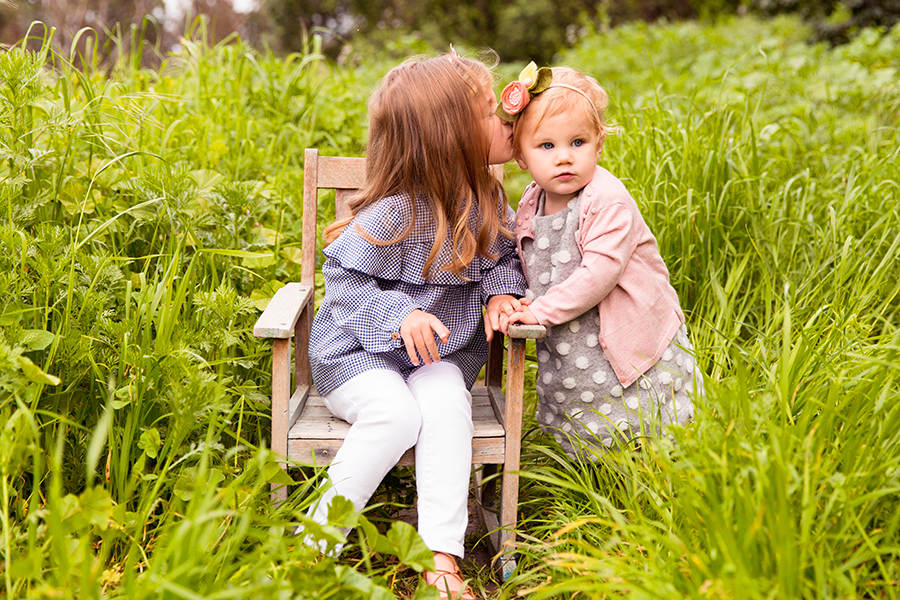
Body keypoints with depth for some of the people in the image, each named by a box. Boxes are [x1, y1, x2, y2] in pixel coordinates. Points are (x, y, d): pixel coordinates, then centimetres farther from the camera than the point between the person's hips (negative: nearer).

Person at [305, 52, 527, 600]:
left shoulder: (485, 199, -2)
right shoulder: (393, 214, -22)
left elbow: (501, 254, 14)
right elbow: (343, 279, -14)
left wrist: (502, 289, -8)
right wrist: (399, 314, -29)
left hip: (439, 353, 4)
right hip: (359, 352, -4)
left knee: (446, 401, -28)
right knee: (395, 412, -32)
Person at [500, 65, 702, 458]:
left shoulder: (609, 201, -22)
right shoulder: (530, 204, 0)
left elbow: (599, 272, -29)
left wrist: (543, 309, -24)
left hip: (631, 348, -6)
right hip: (567, 356, 6)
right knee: (581, 444, 19)